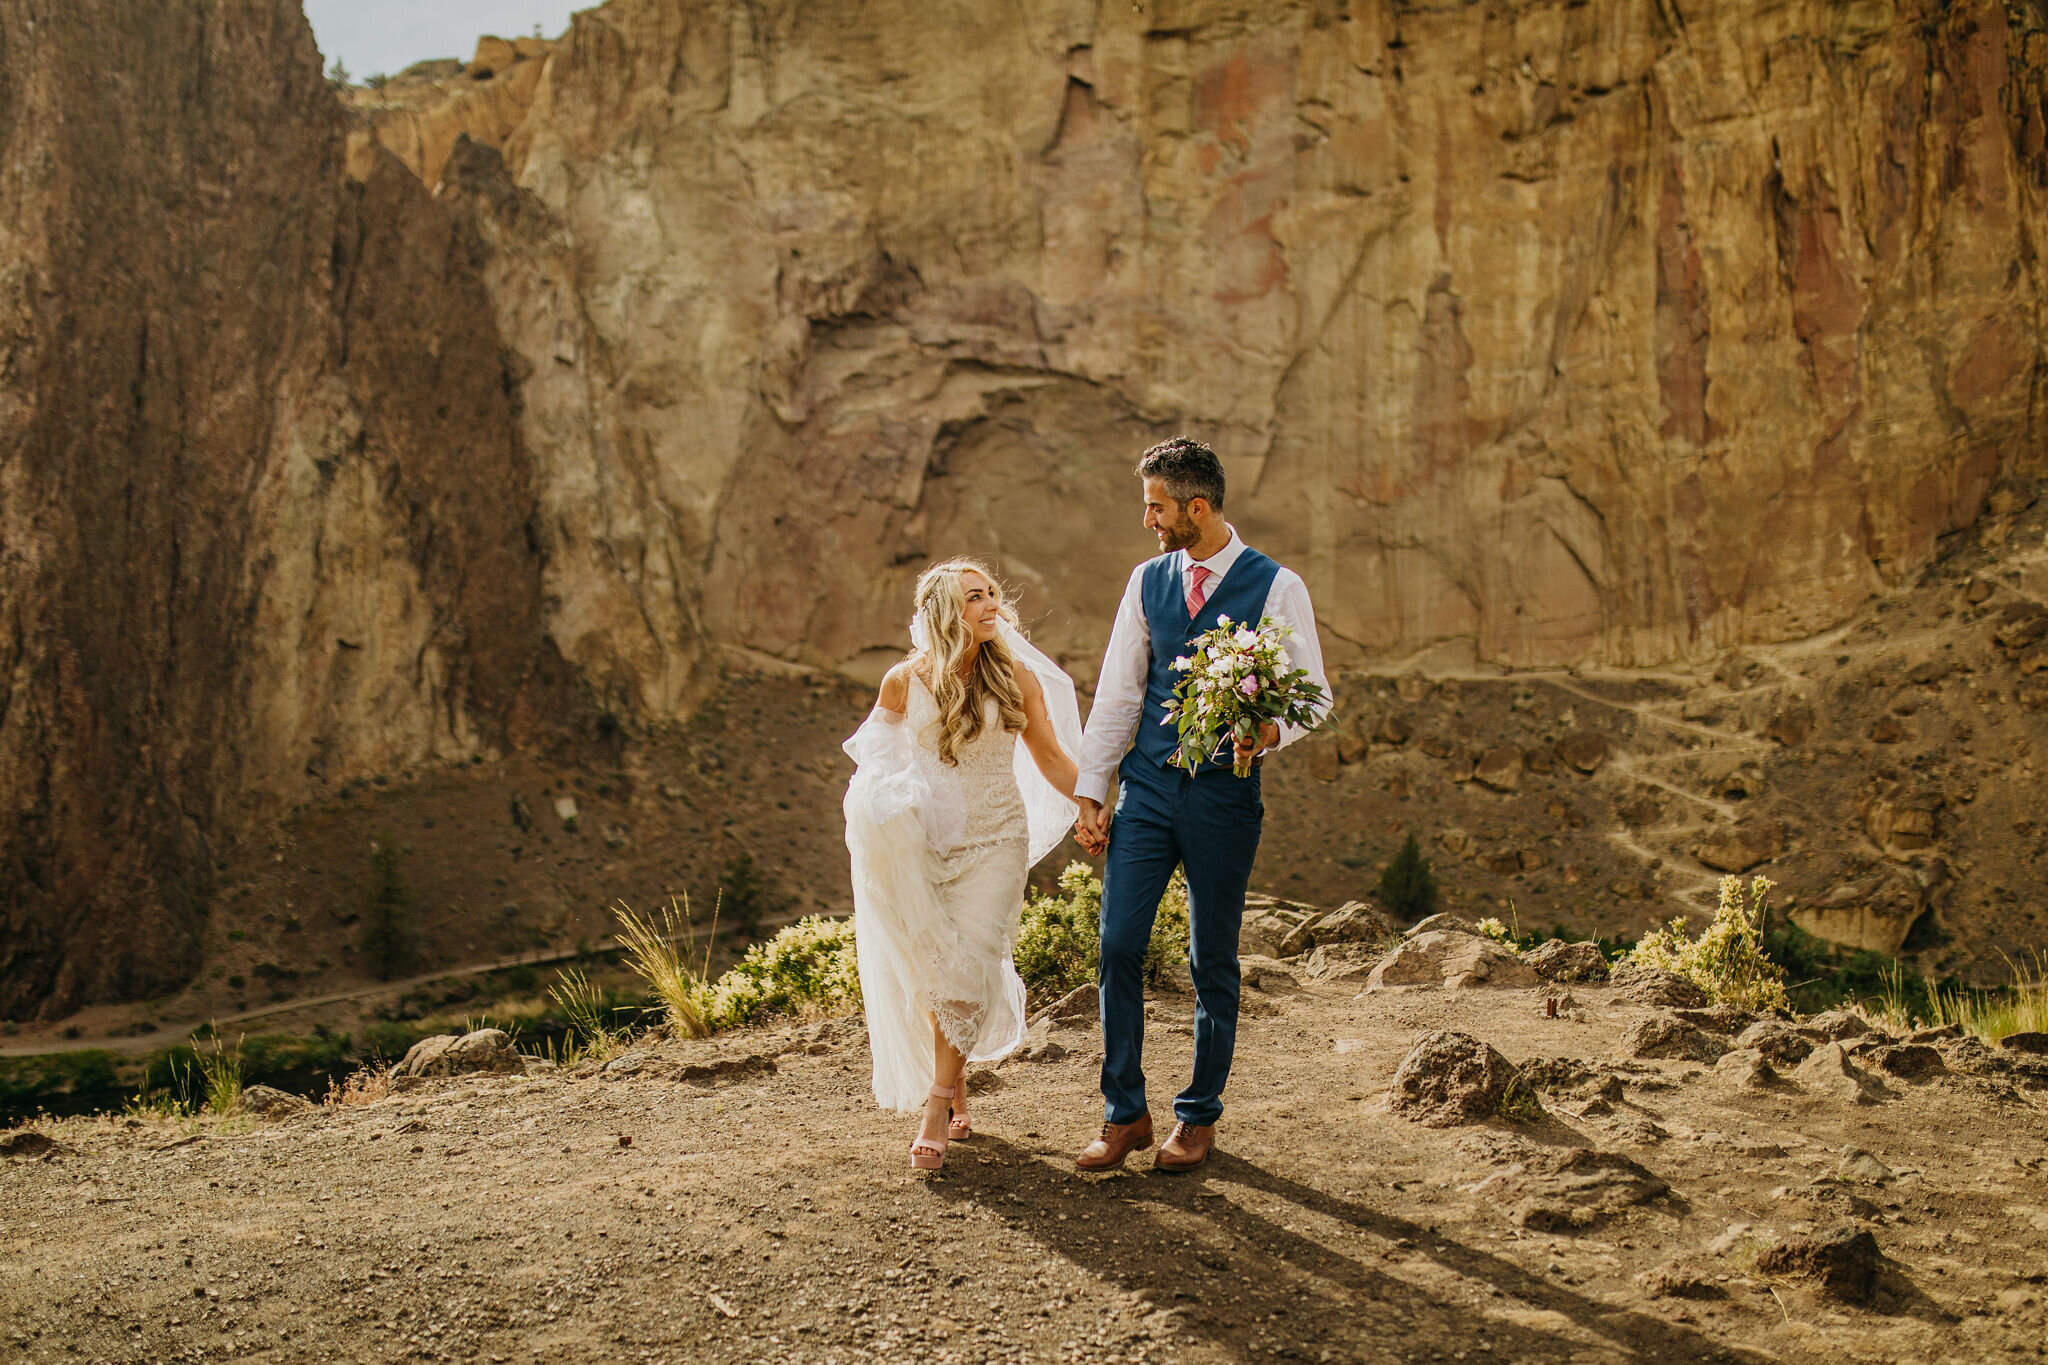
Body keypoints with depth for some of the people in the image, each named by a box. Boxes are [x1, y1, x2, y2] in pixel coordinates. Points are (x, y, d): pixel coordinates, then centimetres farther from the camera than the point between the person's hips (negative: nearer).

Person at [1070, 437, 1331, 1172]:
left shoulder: (1275, 587, -4)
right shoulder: (1147, 581, 8)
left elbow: (1313, 690, -1)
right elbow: (1117, 691, 10)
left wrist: (1267, 731, -22)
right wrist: (1090, 790, 5)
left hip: (1223, 792, -3)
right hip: (1146, 786, 3)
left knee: (1212, 961, 6)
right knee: (1118, 946, -3)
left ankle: (1199, 1118, 20)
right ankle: (1125, 1113, 10)